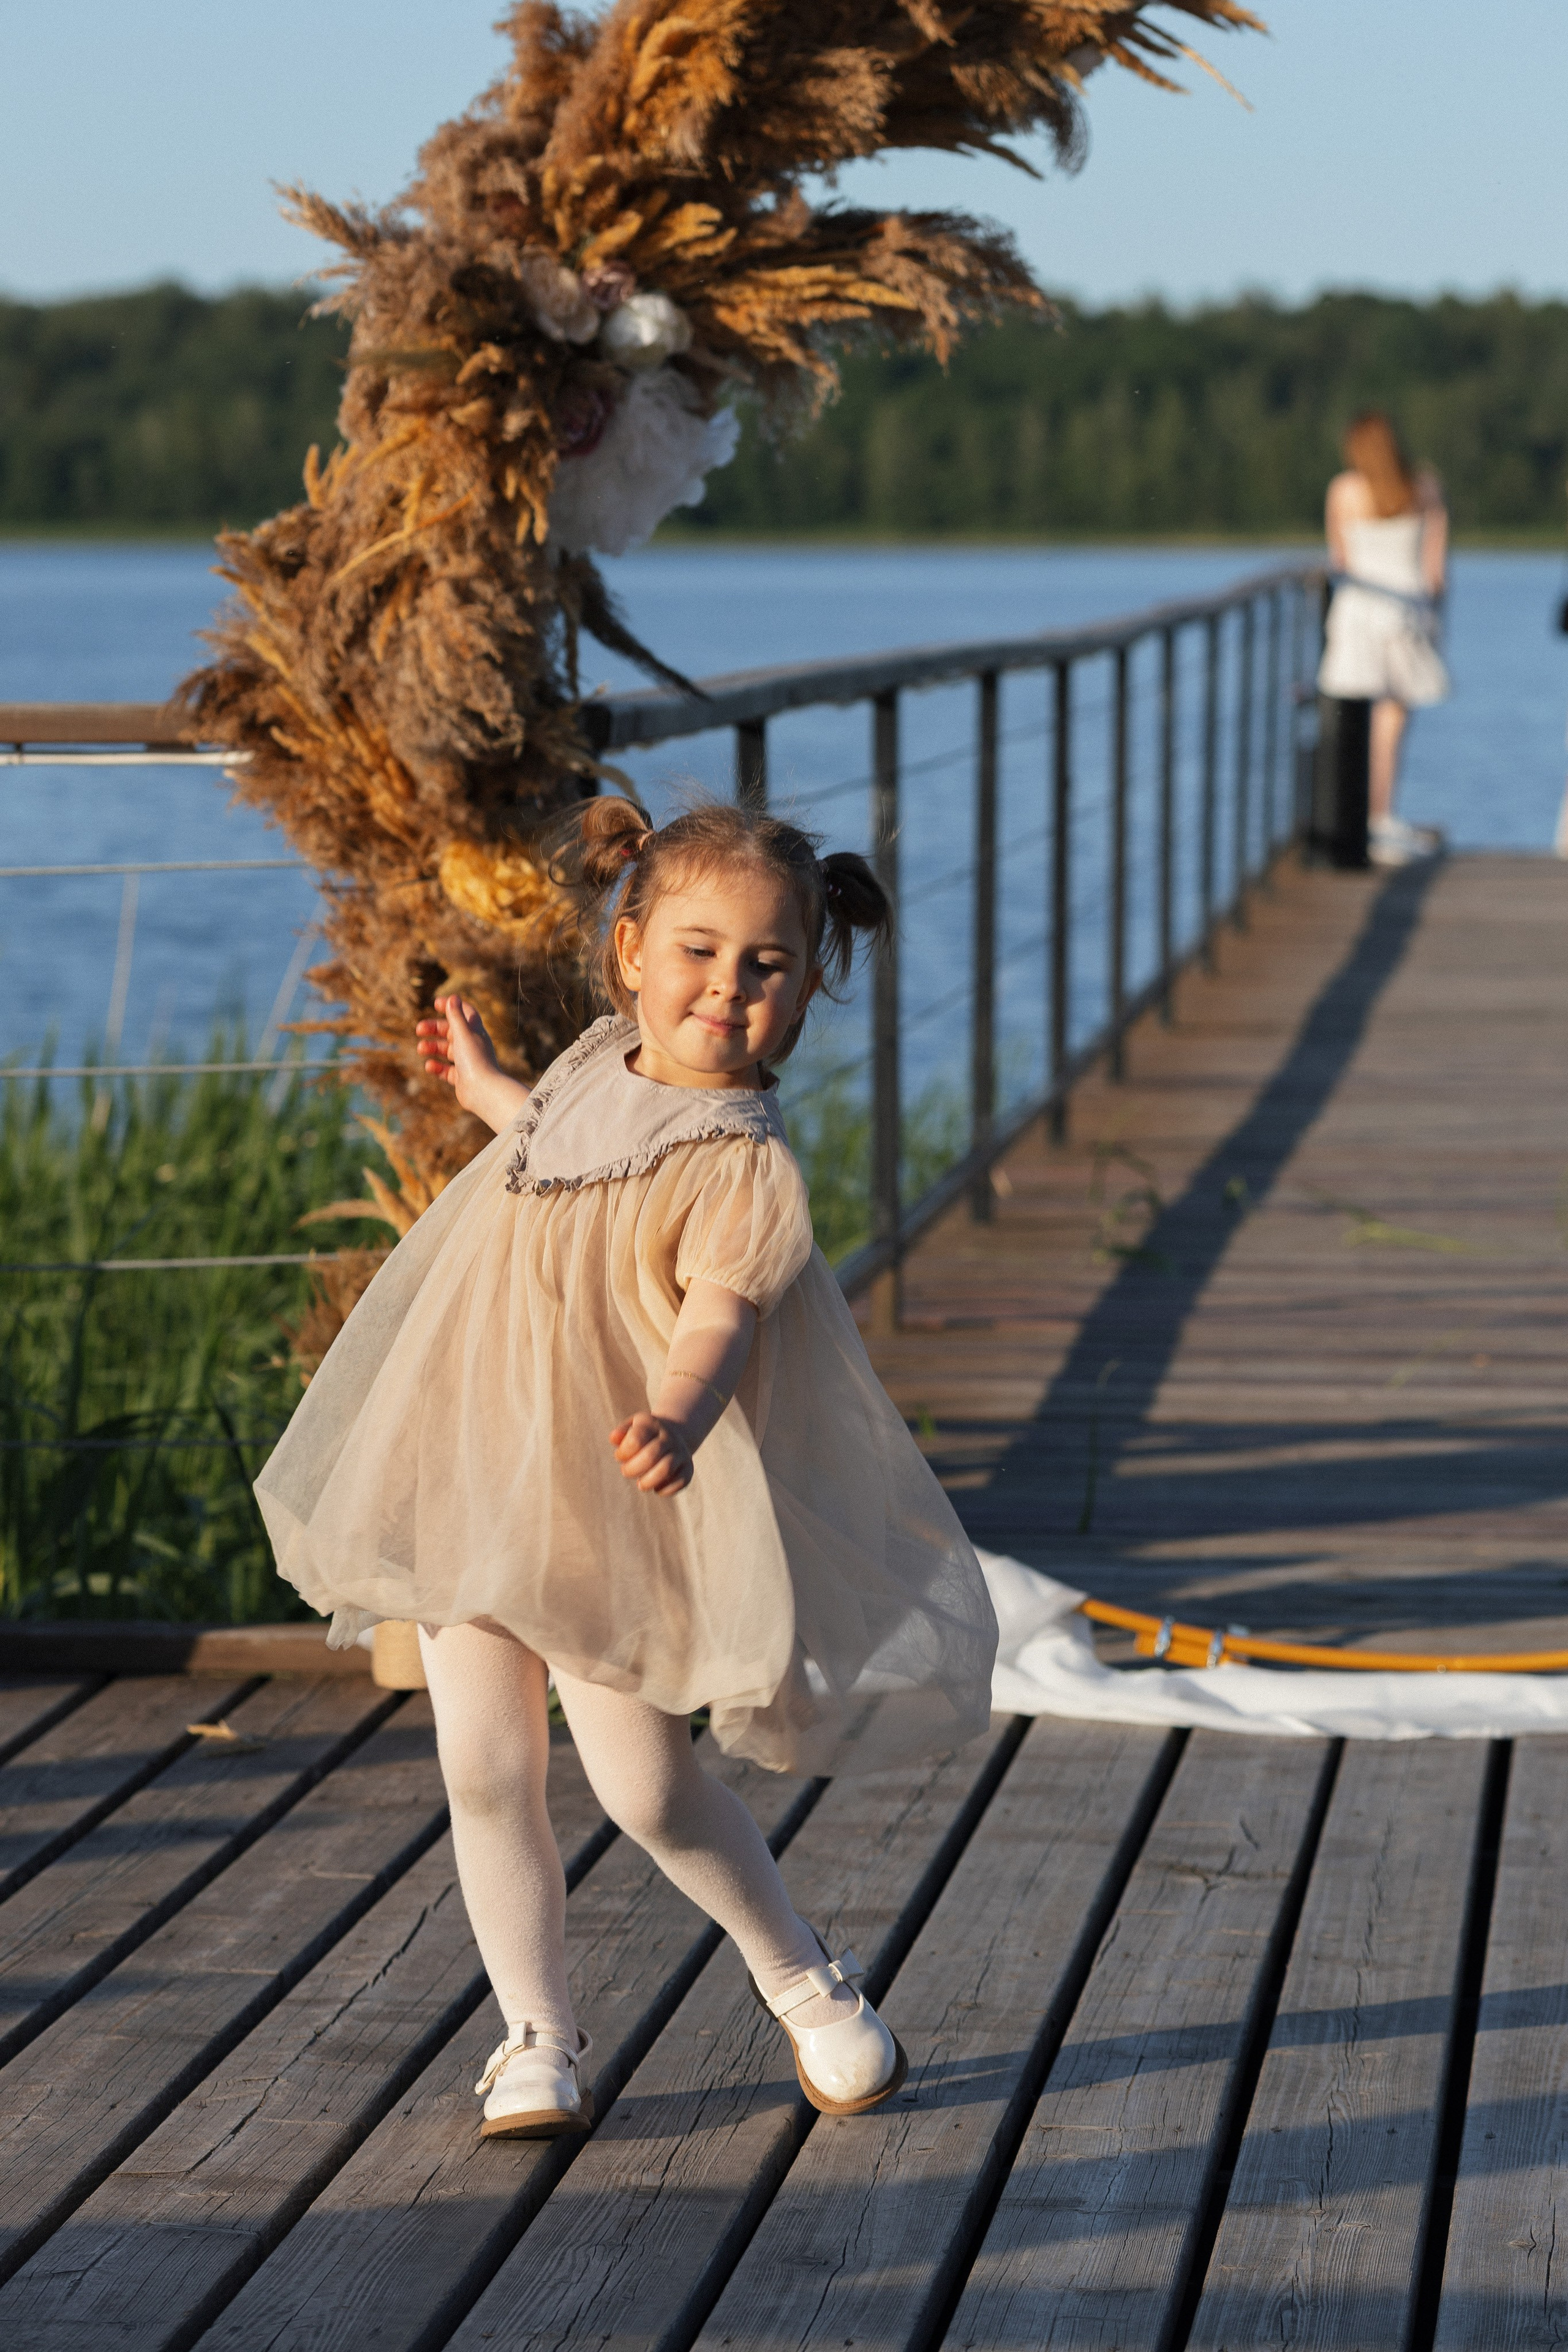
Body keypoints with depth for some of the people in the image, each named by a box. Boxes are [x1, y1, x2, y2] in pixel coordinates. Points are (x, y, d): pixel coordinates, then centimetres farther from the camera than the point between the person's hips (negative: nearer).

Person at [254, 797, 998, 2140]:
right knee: (487, 1772, 3)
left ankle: (806, 1985, 23)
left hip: (608, 1510, -6)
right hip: (473, 1474, 6)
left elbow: (716, 1319, -35)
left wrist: (676, 1422, -56)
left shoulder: (745, 1171, -19)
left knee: (648, 1792, -2)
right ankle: (539, 2042, 16)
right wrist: (486, 1088, 43)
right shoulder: (610, 1059, 4)